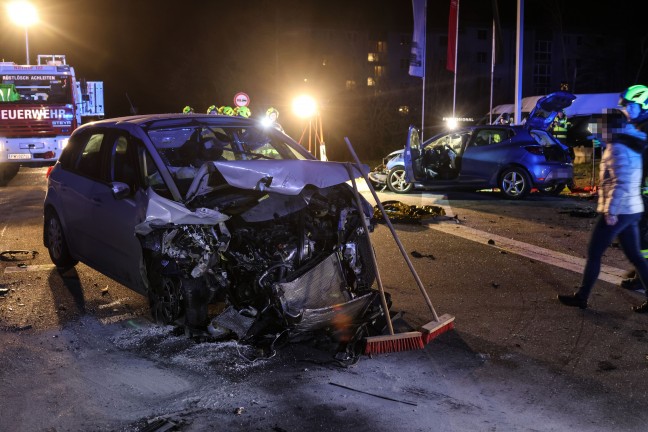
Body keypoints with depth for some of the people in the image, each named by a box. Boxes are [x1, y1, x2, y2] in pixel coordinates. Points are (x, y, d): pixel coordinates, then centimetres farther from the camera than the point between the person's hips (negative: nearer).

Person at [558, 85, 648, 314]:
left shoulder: (616, 150, -17)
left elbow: (622, 184, -26)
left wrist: (611, 211, -22)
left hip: (617, 212, -9)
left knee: (594, 254, 2)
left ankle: (581, 297, 11)